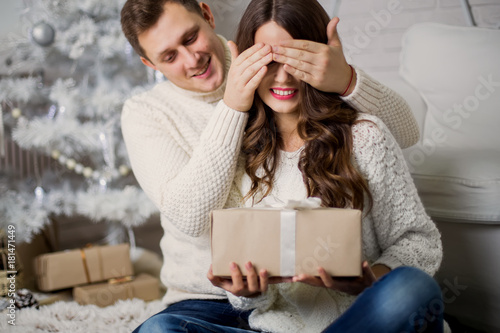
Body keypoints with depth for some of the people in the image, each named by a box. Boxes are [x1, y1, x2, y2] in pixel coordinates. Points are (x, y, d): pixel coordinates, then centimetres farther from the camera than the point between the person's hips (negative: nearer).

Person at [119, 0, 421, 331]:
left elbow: (406, 133, -4)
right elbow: (190, 217, -15)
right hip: (208, 300, -1)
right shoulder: (144, 113, 1)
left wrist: (347, 81, -24)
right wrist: (231, 108, -22)